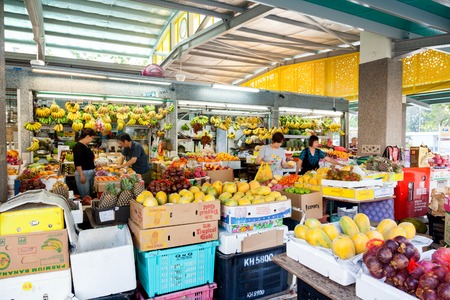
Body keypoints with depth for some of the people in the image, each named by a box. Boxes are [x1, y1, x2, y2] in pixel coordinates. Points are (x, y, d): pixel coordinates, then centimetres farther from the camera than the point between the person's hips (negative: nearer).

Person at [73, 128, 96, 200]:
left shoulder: (86, 146, 14)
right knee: (85, 196, -7)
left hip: (90, 172, 9)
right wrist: (81, 175, -22)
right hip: (83, 173, -9)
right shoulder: (78, 146, -12)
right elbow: (77, 162, -18)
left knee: (90, 195, 11)